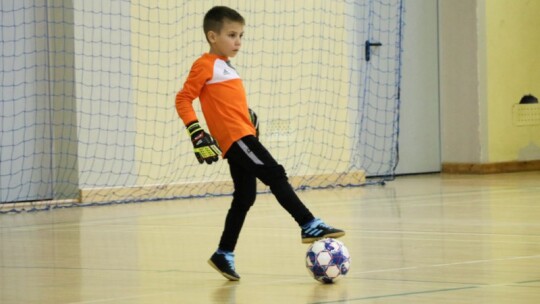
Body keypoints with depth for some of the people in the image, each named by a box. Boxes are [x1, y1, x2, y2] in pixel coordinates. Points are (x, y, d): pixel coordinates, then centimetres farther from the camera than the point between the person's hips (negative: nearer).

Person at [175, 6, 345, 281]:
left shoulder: (225, 67, 21)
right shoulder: (205, 66, -6)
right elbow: (183, 100, -10)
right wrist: (196, 133, -17)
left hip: (243, 137, 10)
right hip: (235, 137, -10)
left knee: (244, 197, 10)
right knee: (275, 175, -14)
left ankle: (224, 255, 16)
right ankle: (310, 227, -15)